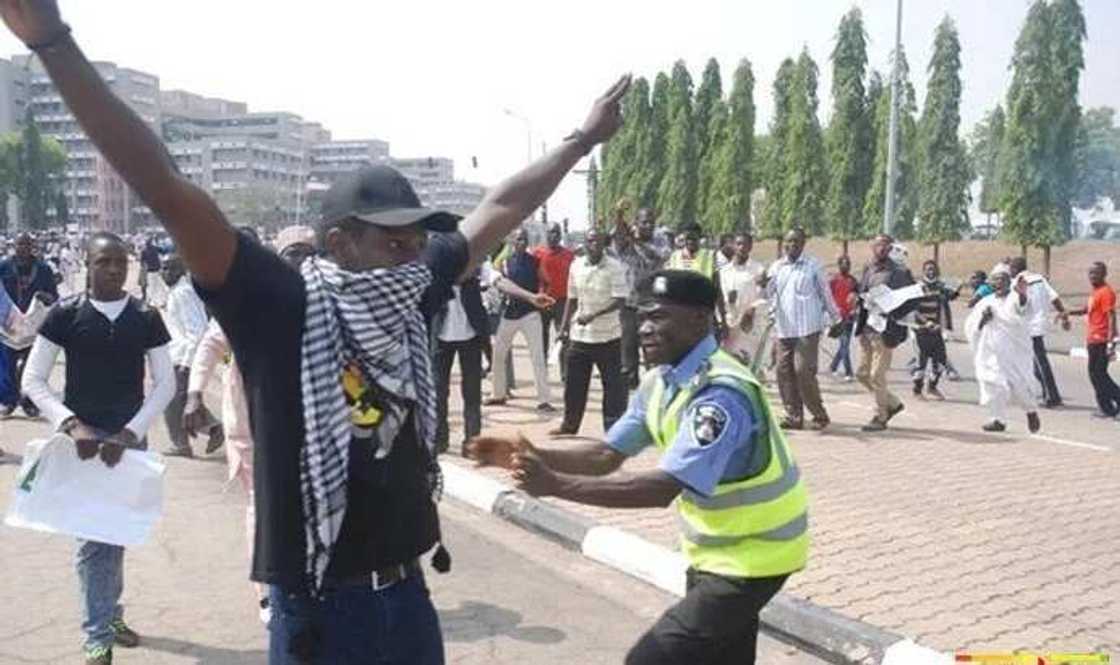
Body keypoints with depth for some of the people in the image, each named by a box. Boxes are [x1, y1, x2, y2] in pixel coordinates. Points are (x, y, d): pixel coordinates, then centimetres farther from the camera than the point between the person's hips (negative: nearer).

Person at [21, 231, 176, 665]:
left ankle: (108, 613, 34)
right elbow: (33, 380, -6)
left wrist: (130, 431, -12)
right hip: (83, 437, -2)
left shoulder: (146, 318, -1)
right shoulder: (65, 315, -5)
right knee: (93, 536, -2)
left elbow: (165, 384, -1)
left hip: (131, 437, 2)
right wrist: (72, 424, -18)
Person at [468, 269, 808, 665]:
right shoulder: (659, 381, 0)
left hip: (752, 553, -9)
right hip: (716, 547, 9)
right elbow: (608, 454, 2)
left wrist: (555, 484, -37)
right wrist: (532, 455, -14)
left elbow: (664, 488, -35)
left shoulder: (722, 393, -29)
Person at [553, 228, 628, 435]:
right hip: (579, 334, 5)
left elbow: (620, 300, -17)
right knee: (574, 382, 13)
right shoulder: (576, 265, 4)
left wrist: (594, 315, -27)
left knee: (613, 384, 2)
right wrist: (565, 326, 9)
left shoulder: (615, 268, -11)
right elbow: (572, 299, 11)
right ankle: (569, 424, 27)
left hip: (607, 335, -4)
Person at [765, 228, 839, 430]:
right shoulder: (777, 267, 11)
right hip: (784, 329, 5)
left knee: (804, 371, -11)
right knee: (784, 372, 3)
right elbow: (769, 294, 7)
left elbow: (825, 293, 7)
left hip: (807, 329, -5)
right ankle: (794, 416, 12)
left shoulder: (813, 266, 1)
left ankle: (819, 415, 3)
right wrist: (764, 283, -14)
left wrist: (835, 319, 10)